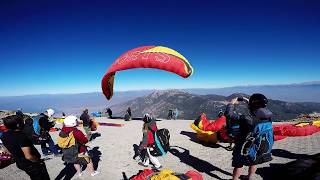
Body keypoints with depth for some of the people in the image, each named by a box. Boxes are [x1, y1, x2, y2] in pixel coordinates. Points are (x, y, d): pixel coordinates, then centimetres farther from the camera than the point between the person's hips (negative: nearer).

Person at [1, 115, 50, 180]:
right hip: (32, 164, -8)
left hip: (20, 163, 8)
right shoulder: (21, 137, -31)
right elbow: (29, 156, -33)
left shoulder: (4, 135, -6)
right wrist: (39, 161, -16)